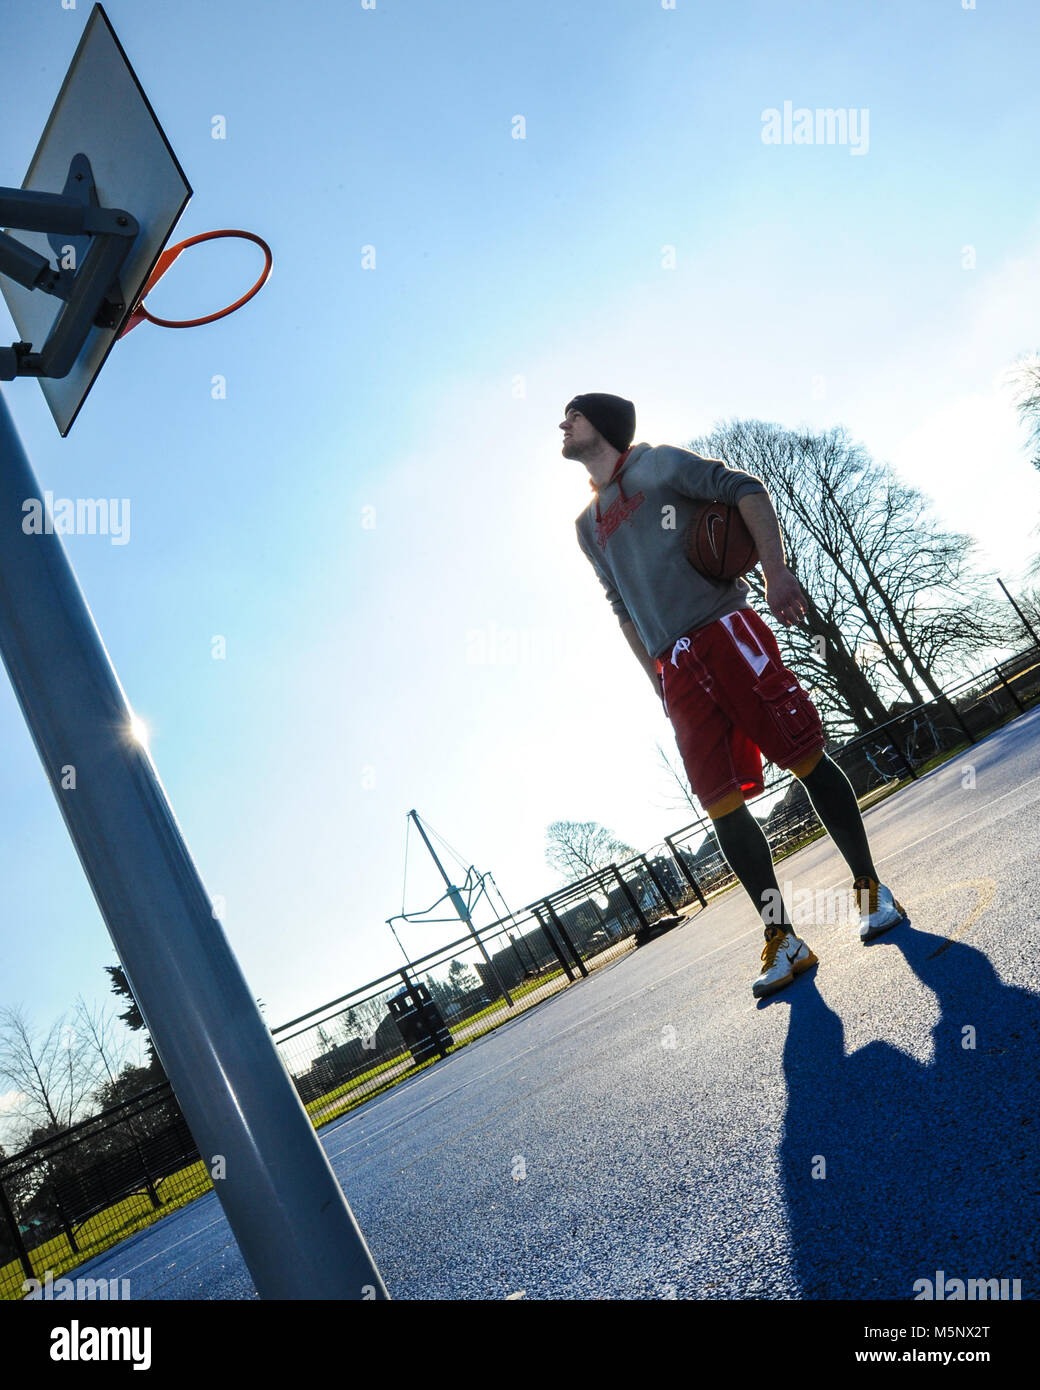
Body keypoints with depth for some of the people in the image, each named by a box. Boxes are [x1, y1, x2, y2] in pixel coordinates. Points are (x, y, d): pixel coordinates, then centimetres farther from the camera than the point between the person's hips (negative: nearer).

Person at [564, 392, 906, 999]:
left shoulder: (658, 464, 7)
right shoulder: (588, 526, 23)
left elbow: (745, 489, -2)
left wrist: (775, 569, -16)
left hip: (725, 633, -5)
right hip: (675, 670, 5)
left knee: (807, 757, -5)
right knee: (723, 805, -2)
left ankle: (871, 886, 12)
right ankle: (782, 938, 5)